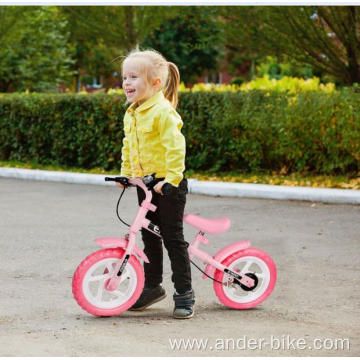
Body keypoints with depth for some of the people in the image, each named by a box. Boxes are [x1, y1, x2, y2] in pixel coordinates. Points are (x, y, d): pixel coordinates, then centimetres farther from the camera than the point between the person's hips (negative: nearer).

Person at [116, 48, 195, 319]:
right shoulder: (131, 114, 9)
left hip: (169, 185, -8)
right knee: (149, 236, 16)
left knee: (173, 238, -3)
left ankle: (184, 292, 5)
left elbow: (175, 147, -24)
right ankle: (152, 286, 28)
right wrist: (126, 173, 16)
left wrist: (172, 178, -28)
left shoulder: (163, 112, -19)